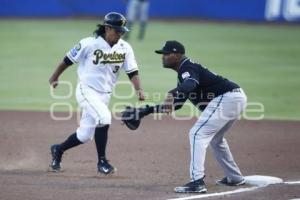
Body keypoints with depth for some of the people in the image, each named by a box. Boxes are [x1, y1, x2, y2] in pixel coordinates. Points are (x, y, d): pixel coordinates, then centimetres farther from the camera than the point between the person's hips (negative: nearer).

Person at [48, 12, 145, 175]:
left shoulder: (125, 48, -2)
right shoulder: (89, 44, -15)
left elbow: (132, 71, -3)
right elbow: (68, 60, -4)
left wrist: (138, 89, -20)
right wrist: (54, 78, 4)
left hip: (104, 95, 6)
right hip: (87, 91, -6)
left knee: (85, 135, 9)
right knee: (104, 117, -28)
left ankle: (58, 150, 35)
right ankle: (102, 162, -17)